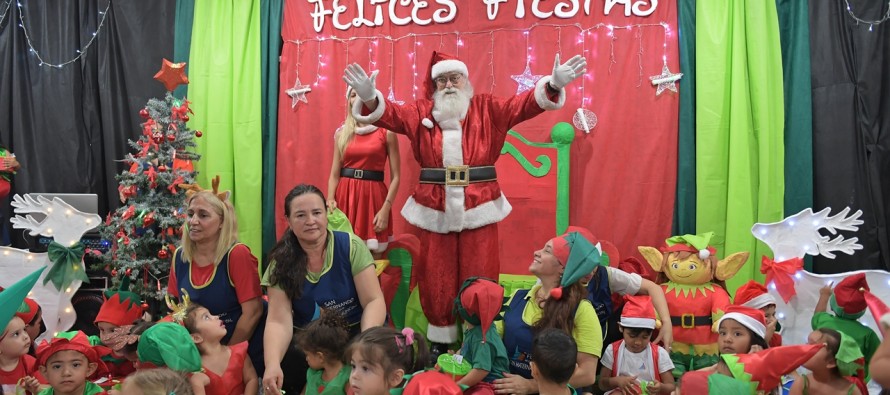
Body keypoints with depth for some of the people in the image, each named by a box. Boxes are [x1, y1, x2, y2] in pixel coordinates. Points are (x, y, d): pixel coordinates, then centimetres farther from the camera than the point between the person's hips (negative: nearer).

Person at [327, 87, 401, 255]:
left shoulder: (386, 132, -1)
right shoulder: (342, 133, 8)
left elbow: (395, 176, -3)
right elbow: (334, 174, 8)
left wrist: (386, 209, -12)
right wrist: (330, 200, -9)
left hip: (373, 196, -2)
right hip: (345, 196, 3)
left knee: (372, 253, 1)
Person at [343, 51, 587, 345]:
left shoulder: (487, 109, 6)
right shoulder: (421, 113, 8)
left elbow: (523, 104, -4)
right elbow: (390, 113, -4)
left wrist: (553, 85, -21)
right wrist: (369, 97, -27)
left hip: (478, 207, -1)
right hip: (435, 208, 1)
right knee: (437, 280, 8)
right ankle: (440, 340, 23)